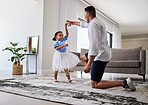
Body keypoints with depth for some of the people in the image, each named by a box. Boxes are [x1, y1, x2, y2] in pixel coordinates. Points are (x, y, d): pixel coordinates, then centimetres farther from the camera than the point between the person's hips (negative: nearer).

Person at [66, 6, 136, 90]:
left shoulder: (93, 24, -17)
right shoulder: (97, 22, 15)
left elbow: (94, 45, -27)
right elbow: (83, 24, 34)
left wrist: (89, 64, -29)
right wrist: (73, 23, 49)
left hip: (100, 56, -10)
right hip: (104, 53, 10)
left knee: (95, 85, -7)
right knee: (83, 58, 31)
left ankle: (124, 83, -11)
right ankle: (93, 78, 24)